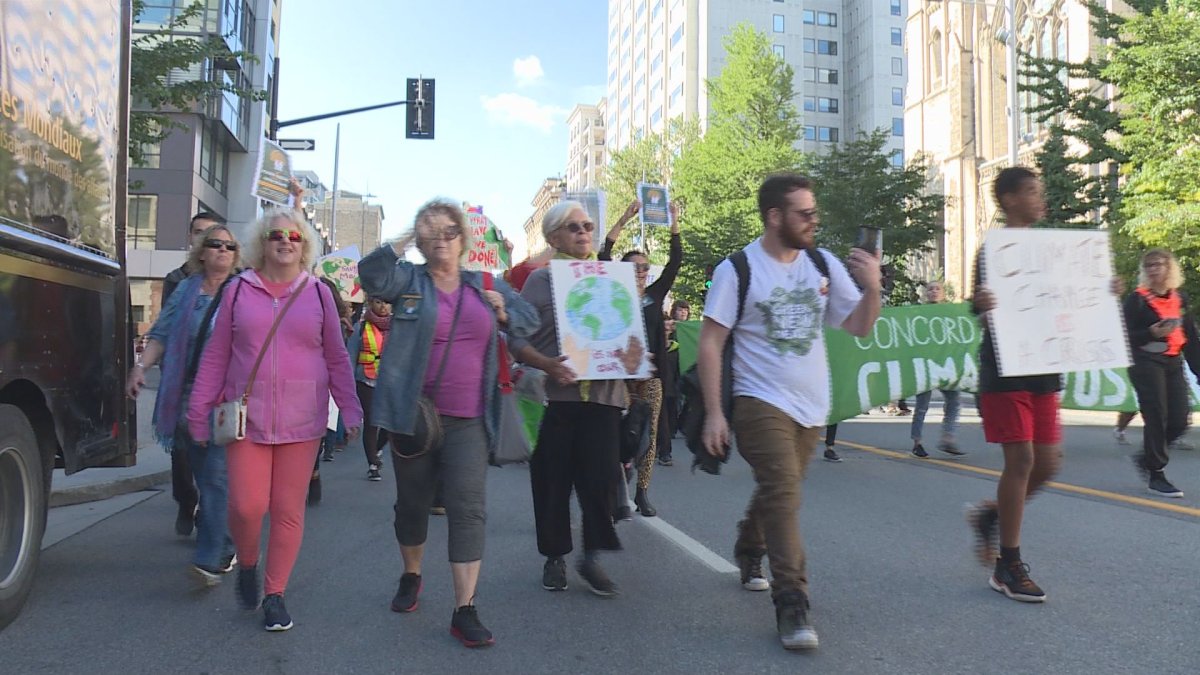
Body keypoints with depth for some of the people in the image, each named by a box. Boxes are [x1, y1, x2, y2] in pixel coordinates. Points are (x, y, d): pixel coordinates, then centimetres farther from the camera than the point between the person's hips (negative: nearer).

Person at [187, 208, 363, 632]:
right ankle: (247, 566, 27)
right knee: (246, 506, -6)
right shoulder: (239, 291, 6)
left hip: (301, 421, 0)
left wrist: (350, 409, 1)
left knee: (288, 511, 4)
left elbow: (337, 358, 8)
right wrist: (200, 408, 5)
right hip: (247, 418, 0)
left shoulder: (318, 294, 6)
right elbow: (216, 356, 8)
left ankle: (275, 594, 19)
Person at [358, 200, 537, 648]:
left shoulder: (486, 285, 10)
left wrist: (504, 314, -4)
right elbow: (371, 276, -18)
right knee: (412, 502, 15)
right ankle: (411, 576, 40)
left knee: (468, 510, -6)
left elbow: (531, 321, 15)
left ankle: (464, 610, -1)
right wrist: (404, 241, -19)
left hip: (469, 421, 1)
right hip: (414, 415, 0)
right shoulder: (407, 279, 2)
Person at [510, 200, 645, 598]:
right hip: (555, 394, -2)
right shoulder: (541, 280, 4)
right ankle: (554, 558, 22)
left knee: (599, 476, -5)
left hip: (602, 393, 2)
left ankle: (592, 558, 12)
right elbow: (518, 338, -2)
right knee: (553, 481, 4)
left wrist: (635, 353, -9)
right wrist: (546, 364, -20)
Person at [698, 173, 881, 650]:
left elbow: (859, 327, 5)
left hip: (810, 406, 5)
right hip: (761, 401, -5)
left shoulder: (823, 264, 3)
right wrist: (713, 413, -15)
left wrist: (872, 288, -15)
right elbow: (709, 343, -10)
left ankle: (748, 553, 45)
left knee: (776, 490, 19)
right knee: (783, 493, -16)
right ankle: (791, 603, -9)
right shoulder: (738, 270, -9)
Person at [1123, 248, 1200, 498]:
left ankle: (1146, 458, 23)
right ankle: (1156, 476, 2)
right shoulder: (1136, 299, -4)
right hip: (1146, 363, -6)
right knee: (1156, 418, -8)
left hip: (1173, 364, 6)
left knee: (1179, 421, 0)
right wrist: (1153, 333, -24)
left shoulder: (1180, 298, 13)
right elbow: (1127, 337, -8)